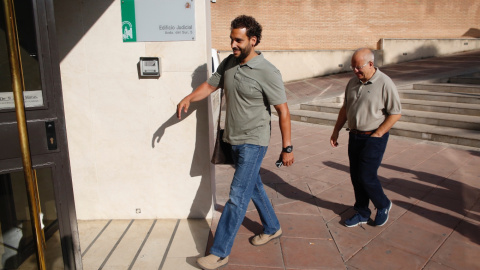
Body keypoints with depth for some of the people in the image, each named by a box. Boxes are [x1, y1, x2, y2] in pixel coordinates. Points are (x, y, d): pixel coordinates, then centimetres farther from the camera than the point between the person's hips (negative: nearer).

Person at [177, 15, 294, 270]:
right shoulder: (229, 63, 3)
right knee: (253, 186, 20)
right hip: (234, 140, 8)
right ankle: (272, 228, 42)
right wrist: (188, 98, -6)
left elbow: (283, 111, -15)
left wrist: (287, 147, -14)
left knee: (237, 196, -4)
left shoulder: (267, 72, -18)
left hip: (253, 142, -7)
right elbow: (210, 85, 13)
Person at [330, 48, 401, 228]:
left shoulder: (384, 83, -12)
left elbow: (395, 113, -12)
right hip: (354, 136, 6)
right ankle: (362, 213, 26)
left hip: (374, 138, -6)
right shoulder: (353, 83, 8)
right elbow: (345, 108, 16)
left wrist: (377, 134, -13)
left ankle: (383, 206, 23)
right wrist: (336, 131, 13)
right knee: (355, 176, 10)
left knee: (367, 176, -6)